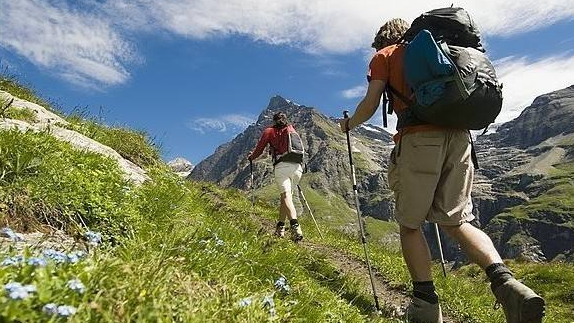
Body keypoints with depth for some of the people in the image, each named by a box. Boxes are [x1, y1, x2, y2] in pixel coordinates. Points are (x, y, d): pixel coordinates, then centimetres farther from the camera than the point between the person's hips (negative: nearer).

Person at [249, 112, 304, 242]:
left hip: (282, 166, -4)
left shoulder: (269, 131, 13)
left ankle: (295, 227, -33)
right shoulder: (292, 131, 25)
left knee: (286, 196, -14)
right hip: (297, 166, 4)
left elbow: (259, 149, 17)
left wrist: (251, 157, 36)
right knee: (287, 195, 15)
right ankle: (280, 228, 17)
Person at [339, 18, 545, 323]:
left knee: (409, 223, 6)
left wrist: (349, 124, 22)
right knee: (456, 220, 10)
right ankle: (505, 283, -10)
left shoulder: (384, 55, 14)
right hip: (459, 135, 6)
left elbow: (370, 104, 3)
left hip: (418, 137, -5)